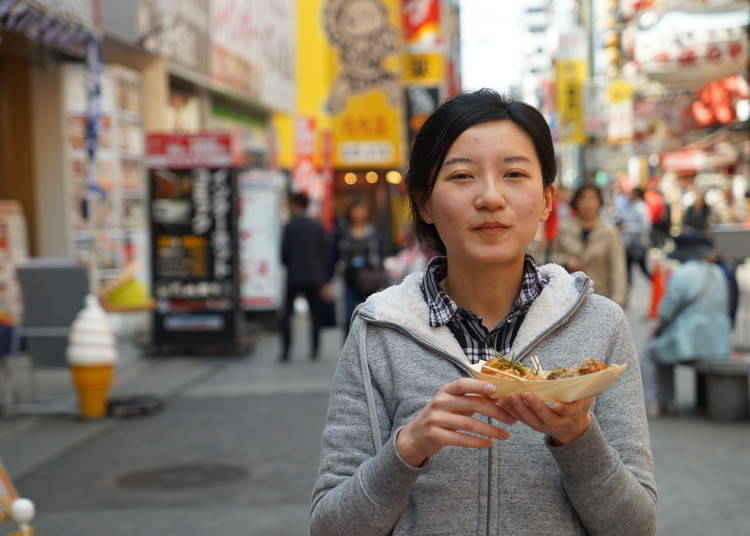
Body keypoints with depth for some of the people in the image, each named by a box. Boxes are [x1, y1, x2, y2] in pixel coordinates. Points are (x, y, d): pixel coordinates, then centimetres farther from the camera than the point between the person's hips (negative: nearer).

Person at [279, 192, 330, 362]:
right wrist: (323, 280, 11)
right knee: (315, 315, 10)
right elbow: (325, 253, 5)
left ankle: (285, 351, -1)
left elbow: (285, 252, -10)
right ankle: (315, 349, 6)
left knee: (286, 315, 5)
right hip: (314, 277, 3)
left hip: (294, 277, -3)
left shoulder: (290, 227, -8)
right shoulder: (318, 226, 3)